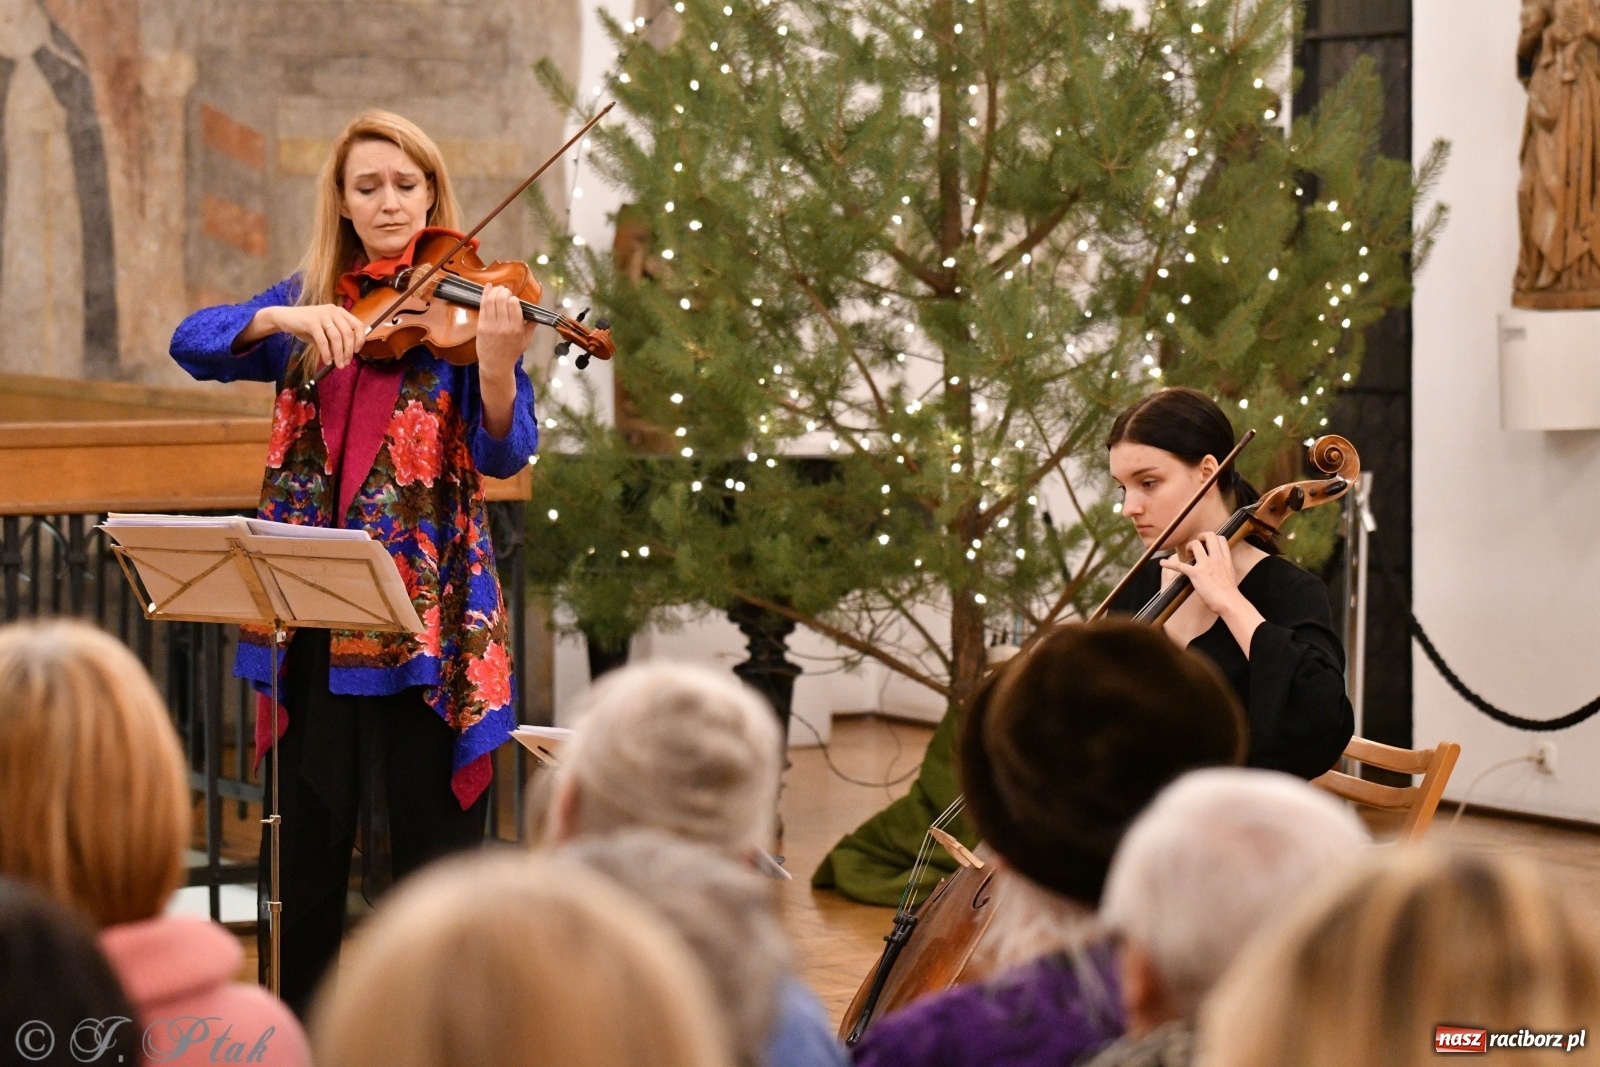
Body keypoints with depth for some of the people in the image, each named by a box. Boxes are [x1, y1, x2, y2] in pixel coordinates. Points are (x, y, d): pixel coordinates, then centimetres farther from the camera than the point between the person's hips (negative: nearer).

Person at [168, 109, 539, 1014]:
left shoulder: (456, 302, -1)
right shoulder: (312, 300, 10)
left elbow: (506, 454, -11)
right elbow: (194, 343, -3)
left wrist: (497, 364, -31)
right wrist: (283, 319, -21)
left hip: (425, 608, -4)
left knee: (428, 847, -2)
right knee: (304, 850, 11)